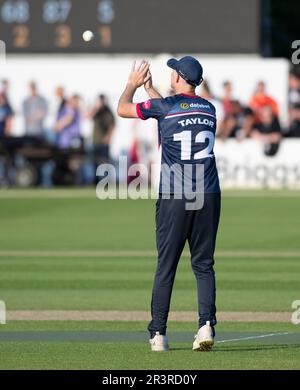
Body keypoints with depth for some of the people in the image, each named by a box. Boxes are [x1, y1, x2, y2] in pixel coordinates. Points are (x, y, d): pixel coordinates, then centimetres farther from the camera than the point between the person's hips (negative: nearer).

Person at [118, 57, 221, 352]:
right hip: (209, 196, 3)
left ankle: (158, 333, 5)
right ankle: (207, 324, -10)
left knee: (166, 266, 4)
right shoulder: (209, 109, 12)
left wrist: (133, 84, 27)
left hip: (174, 198, -3)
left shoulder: (164, 106, -4)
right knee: (203, 264, 7)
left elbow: (123, 109, 10)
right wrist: (149, 88, 42)